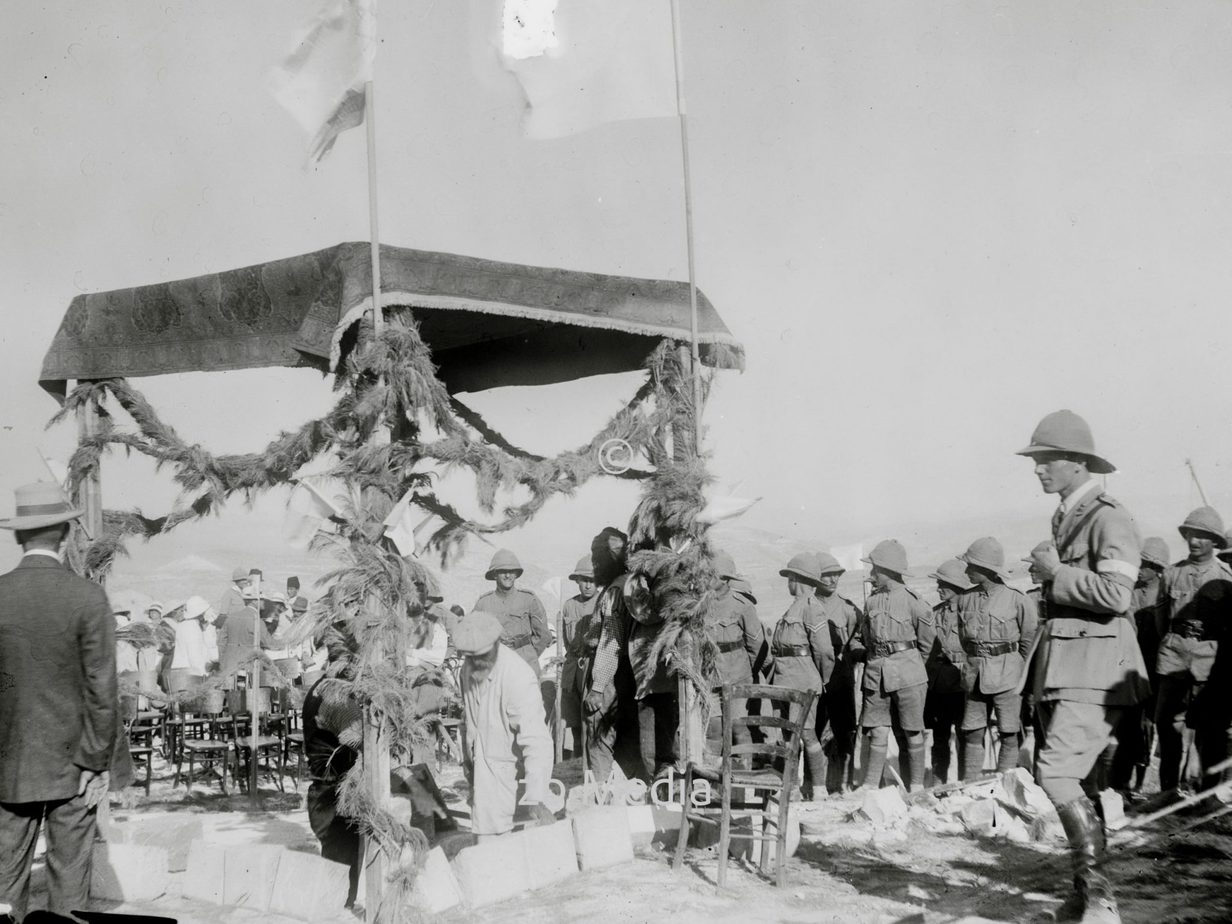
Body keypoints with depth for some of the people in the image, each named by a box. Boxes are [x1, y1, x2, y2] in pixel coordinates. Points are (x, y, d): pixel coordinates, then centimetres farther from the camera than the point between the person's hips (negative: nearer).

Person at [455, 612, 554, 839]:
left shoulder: (519, 678, -26)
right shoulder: (468, 667, -3)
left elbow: (536, 742, -30)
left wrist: (535, 799, -36)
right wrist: (467, 760, 24)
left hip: (512, 773, -6)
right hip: (483, 768, 6)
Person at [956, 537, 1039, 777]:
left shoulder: (1016, 599, -9)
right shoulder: (966, 599, 4)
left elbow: (1029, 640, -1)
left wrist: (1009, 665, 2)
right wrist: (977, 660, 11)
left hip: (1007, 675, -4)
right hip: (975, 674, 4)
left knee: (1009, 734, -1)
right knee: (972, 732, 5)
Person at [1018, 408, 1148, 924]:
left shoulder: (1108, 517, -11)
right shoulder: (1064, 518, 18)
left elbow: (1114, 593, -23)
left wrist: (1055, 571, -15)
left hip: (1096, 669, -9)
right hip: (1064, 667, 9)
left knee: (1057, 772, -19)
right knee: (1074, 782, 11)